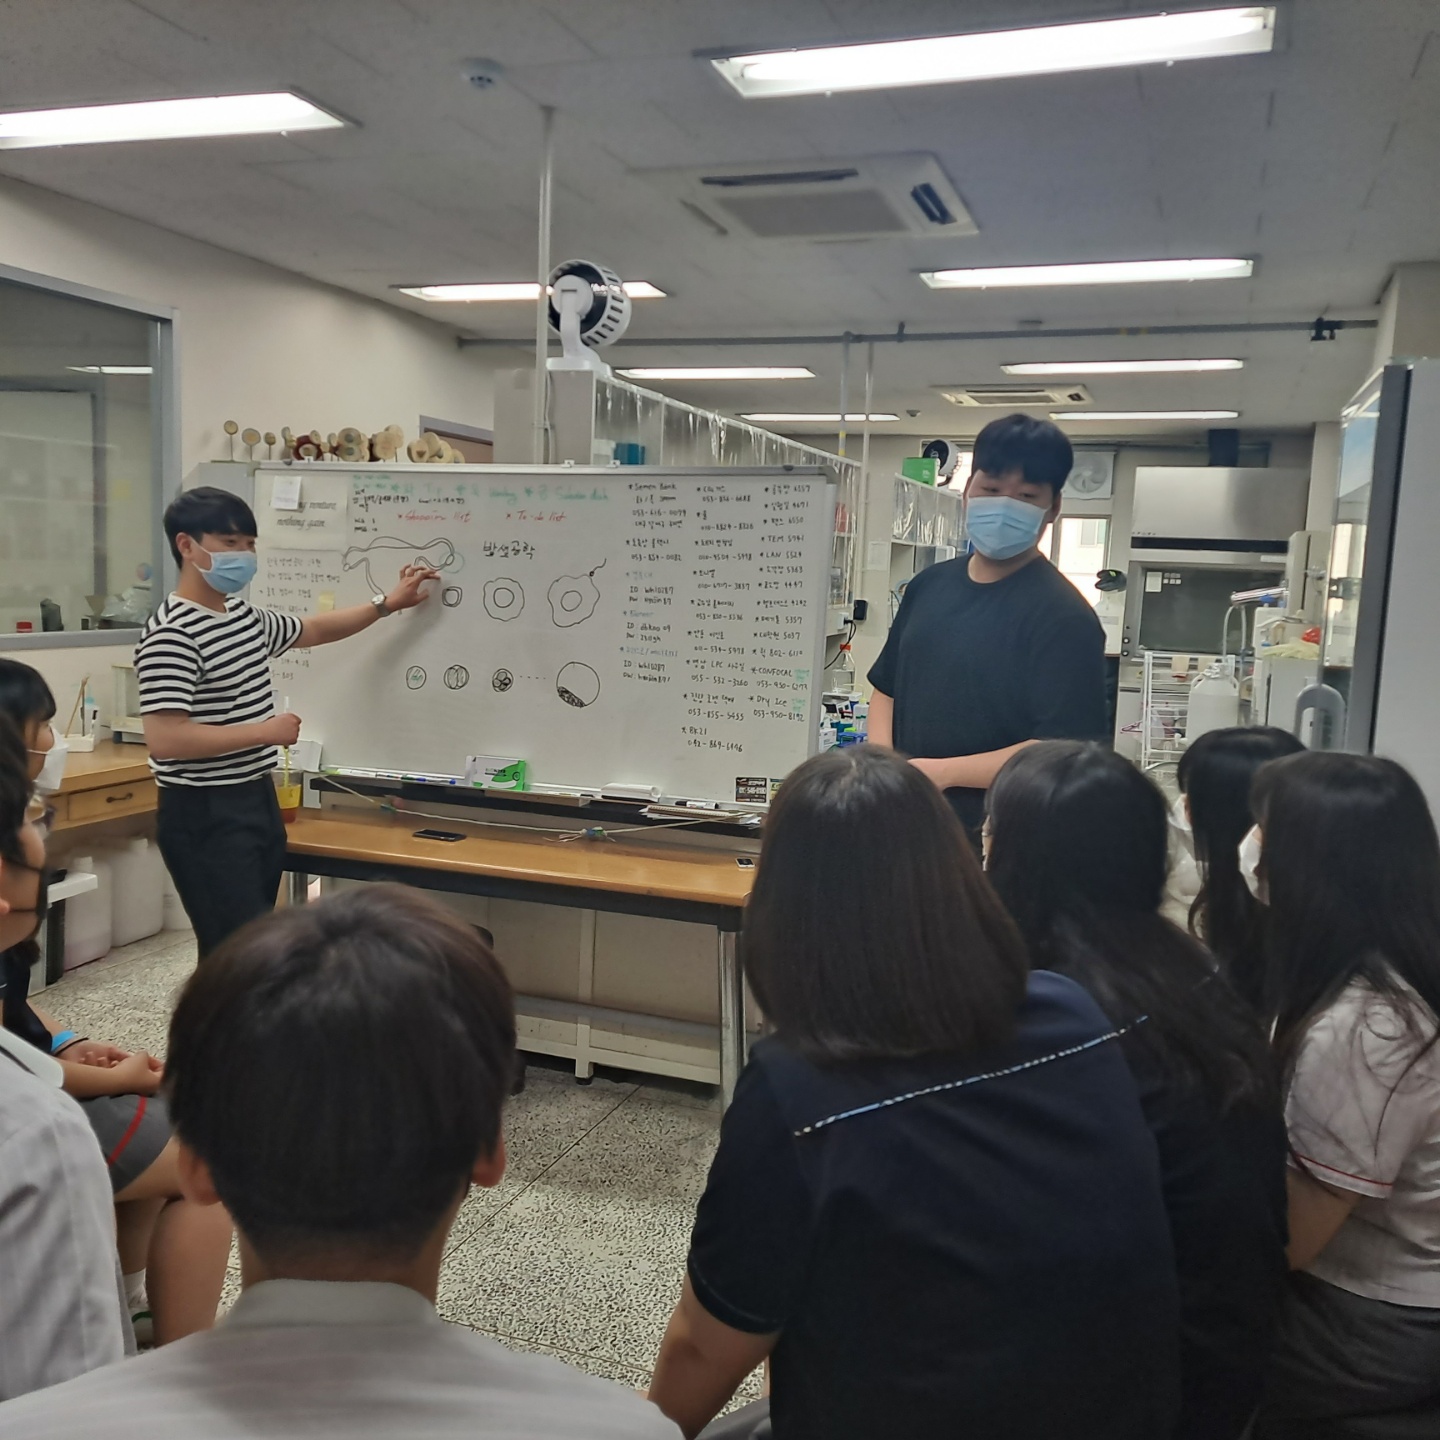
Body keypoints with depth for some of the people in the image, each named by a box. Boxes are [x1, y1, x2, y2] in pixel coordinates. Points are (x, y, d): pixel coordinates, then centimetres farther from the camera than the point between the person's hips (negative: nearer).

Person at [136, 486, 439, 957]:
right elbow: (164, 740, -26)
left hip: (257, 799, 9)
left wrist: (387, 603, 26)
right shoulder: (171, 633, -18)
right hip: (205, 814, -9)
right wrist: (265, 731, -20)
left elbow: (312, 630, 29)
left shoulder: (247, 616, 10)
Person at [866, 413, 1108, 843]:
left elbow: (1064, 750, -19)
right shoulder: (929, 585, 7)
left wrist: (940, 772, -20)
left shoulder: (1063, 617, -13)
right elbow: (887, 687, 15)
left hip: (996, 837, -6)